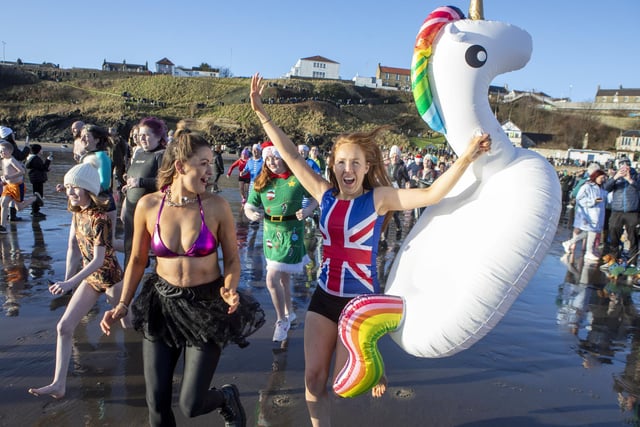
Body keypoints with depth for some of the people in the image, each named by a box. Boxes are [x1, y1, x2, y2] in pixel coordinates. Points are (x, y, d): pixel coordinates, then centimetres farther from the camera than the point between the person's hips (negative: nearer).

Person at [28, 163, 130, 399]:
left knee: (131, 325, 13)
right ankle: (59, 384, 7)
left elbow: (98, 260, -26)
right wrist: (67, 279, 4)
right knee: (64, 326, 0)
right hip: (90, 278, 7)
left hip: (110, 278, -7)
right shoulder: (78, 212, -1)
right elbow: (73, 249, 5)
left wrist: (70, 283, -30)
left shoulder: (99, 218, -25)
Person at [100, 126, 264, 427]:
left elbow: (232, 259, -4)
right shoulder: (148, 205, -8)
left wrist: (229, 289, -22)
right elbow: (137, 260, 4)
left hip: (206, 307, -2)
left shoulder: (217, 206, -14)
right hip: (161, 304, 3)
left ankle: (227, 396, 35)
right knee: (157, 402, 11)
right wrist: (122, 305, -1)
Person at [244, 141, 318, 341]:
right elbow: (249, 206, -4)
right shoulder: (261, 182, -2)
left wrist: (308, 210, -19)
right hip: (270, 232, 5)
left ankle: (282, 320, 11)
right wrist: (252, 214, -26)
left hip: (291, 233, -5)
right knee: (283, 276, 22)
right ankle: (289, 312, 43)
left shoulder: (298, 178, -12)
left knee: (272, 280, -11)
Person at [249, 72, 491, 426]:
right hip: (324, 296, 4)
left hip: (362, 299, -3)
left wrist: (465, 158, -35)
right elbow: (289, 154, -2)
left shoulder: (379, 198, -11)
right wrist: (260, 111, -3)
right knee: (314, 378, 8)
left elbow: (431, 195, -23)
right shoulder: (325, 194, -2)